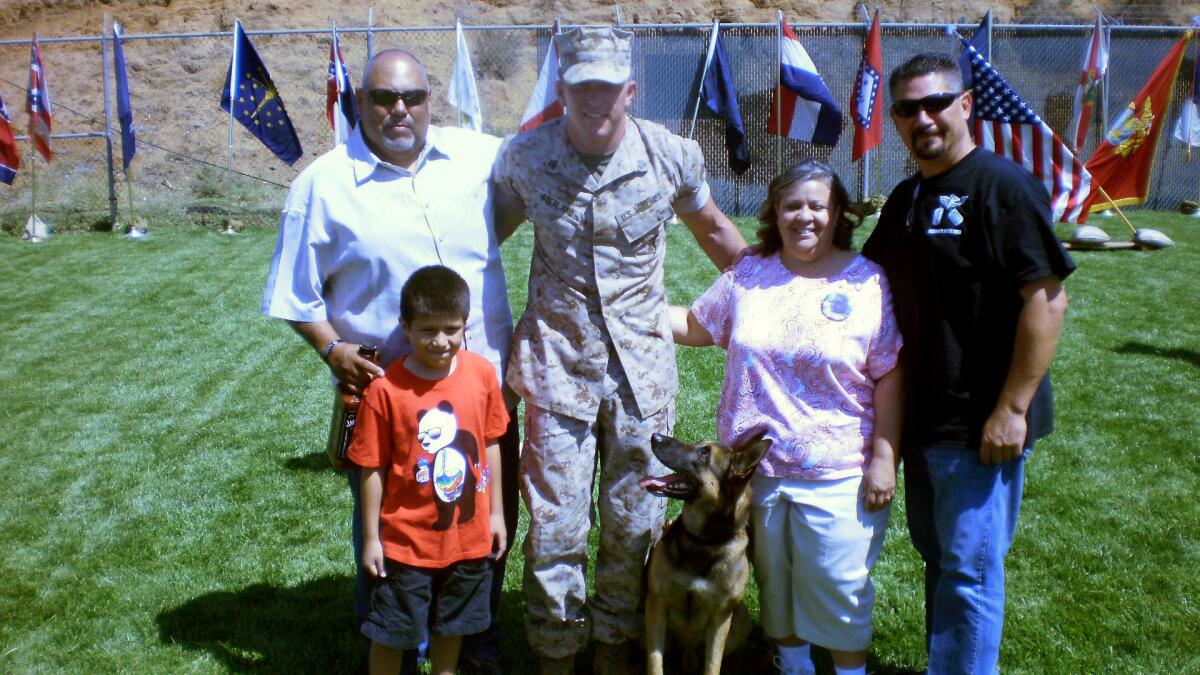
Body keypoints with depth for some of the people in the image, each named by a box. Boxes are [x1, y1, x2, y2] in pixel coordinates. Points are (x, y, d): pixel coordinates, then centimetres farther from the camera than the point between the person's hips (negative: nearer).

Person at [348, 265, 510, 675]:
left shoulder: (482, 373, -9)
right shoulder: (385, 390, -19)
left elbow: (491, 444, 2)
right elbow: (373, 469, -11)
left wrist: (496, 512, 7)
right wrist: (370, 538, -6)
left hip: (468, 533, 3)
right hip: (407, 539, -3)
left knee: (450, 624, 23)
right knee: (390, 632, 12)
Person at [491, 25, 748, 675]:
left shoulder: (673, 155, -6)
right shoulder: (524, 156, -7)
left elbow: (712, 230, 12)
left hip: (642, 362, 1)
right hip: (557, 360, 0)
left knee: (635, 524, 10)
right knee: (553, 527, 3)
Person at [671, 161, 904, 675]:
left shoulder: (869, 284, -8)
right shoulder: (748, 275, 4)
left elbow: (889, 377, -8)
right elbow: (695, 326, 14)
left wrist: (884, 459, -12)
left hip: (837, 474, -4)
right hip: (755, 464, 4)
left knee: (838, 587, 5)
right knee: (772, 580, 18)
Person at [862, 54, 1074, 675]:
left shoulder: (1003, 185, -14)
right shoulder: (904, 199, 11)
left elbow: (1047, 298, -19)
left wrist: (1013, 407, -22)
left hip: (980, 424, -8)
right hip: (921, 416, 8)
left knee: (969, 571, 1)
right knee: (936, 556, 20)